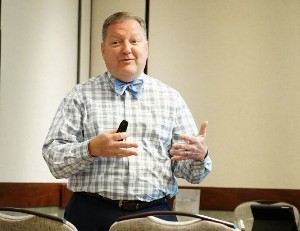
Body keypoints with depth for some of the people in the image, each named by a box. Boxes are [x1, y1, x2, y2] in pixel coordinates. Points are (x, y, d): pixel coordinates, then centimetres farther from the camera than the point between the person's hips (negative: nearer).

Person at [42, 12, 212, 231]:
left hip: (155, 213, 3)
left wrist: (199, 155, -13)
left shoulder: (171, 98, 12)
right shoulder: (81, 96, 6)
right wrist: (92, 149, -18)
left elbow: (188, 171, 10)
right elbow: (53, 157, -1)